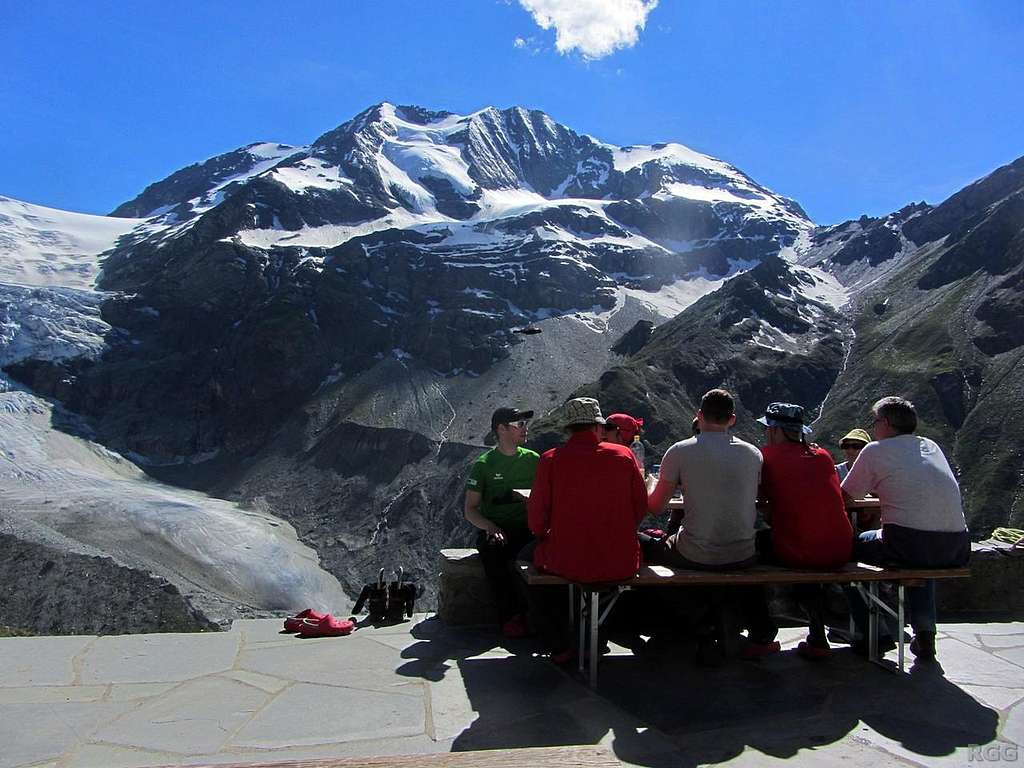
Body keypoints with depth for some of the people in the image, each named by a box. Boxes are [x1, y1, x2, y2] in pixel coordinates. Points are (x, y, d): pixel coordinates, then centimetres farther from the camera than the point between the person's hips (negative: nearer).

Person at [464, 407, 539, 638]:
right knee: (492, 548, -36)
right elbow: (470, 510, 1)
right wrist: (490, 527, -19)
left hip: (526, 528, 2)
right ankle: (511, 615, -24)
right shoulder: (483, 464, 1)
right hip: (493, 529, -2)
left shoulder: (533, 460, 8)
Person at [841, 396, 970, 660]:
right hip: (957, 550, 6)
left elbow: (844, 497, 8)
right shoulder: (931, 446, 20)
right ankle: (925, 632, 25)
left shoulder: (875, 450, 3)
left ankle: (877, 634, 16)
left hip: (906, 544, -6)